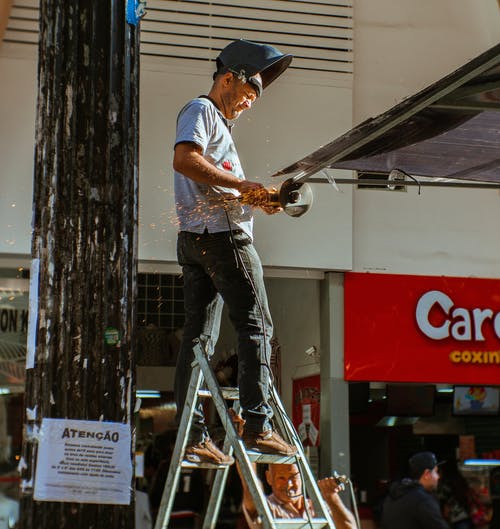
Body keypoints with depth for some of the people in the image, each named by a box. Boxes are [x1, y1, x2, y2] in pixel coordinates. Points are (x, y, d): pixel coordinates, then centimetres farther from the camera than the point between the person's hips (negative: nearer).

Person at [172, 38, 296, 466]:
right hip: (222, 234, -10)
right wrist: (241, 183, -19)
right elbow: (184, 159, -18)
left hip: (195, 238, 10)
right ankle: (258, 426, -10)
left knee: (199, 335, 3)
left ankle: (194, 438, 3)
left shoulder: (217, 123, 29)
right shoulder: (201, 110, -1)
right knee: (255, 325, -8)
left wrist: (256, 199, 11)